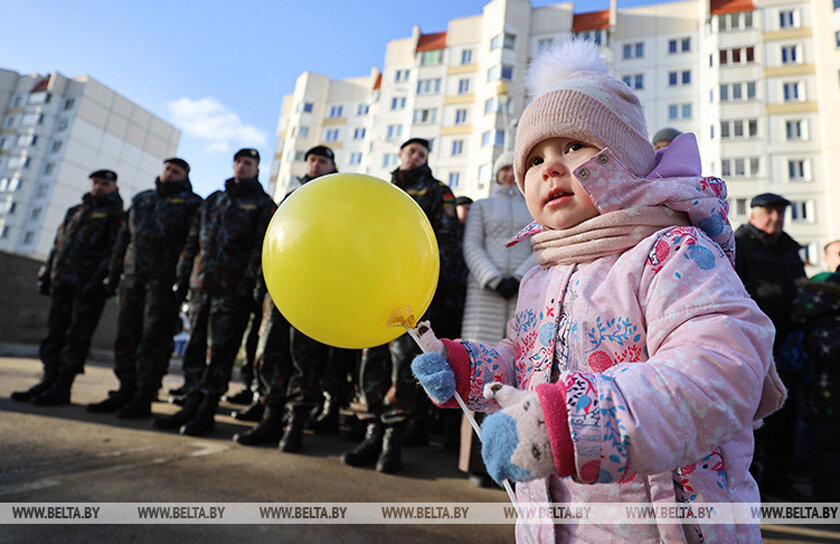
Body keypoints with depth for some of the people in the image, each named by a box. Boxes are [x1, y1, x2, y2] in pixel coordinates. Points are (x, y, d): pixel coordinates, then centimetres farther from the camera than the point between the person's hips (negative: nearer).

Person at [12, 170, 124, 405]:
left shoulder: (115, 215, 1)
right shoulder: (74, 211, 23)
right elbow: (58, 244, 25)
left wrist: (98, 281, -19)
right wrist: (45, 274, 16)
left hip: (88, 286, -7)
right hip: (62, 282, 7)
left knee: (76, 337, -4)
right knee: (55, 332, 8)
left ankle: (61, 389, 0)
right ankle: (48, 381, 15)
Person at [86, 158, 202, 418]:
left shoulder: (190, 203, 6)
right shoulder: (141, 199, 24)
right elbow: (123, 237, 24)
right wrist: (113, 272, 16)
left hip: (165, 278, -6)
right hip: (133, 277, 6)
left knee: (154, 337, -6)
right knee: (126, 334, 6)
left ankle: (144, 397, -2)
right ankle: (126, 391, 14)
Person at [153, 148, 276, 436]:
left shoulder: (263, 204, 4)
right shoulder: (213, 200, 21)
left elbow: (261, 246, -7)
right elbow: (193, 239, 19)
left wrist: (248, 281, -16)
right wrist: (182, 275, 10)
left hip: (232, 288, -6)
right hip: (201, 284, 6)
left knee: (219, 350, -3)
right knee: (195, 346, 9)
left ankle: (206, 413, 6)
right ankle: (191, 406, 19)